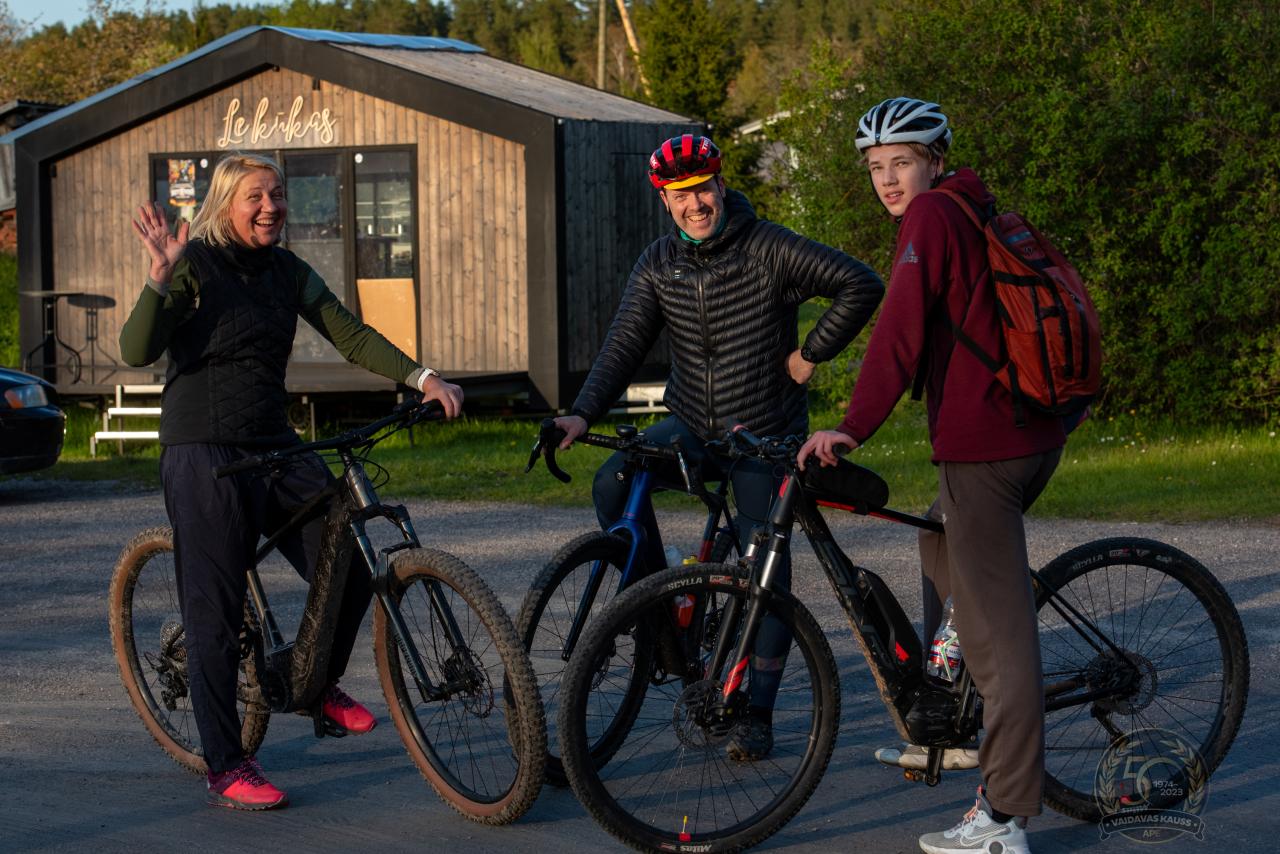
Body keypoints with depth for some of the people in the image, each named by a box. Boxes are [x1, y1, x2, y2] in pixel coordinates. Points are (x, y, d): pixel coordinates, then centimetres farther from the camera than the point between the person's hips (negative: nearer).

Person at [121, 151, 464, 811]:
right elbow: (136, 351, -17)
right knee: (216, 612, -5)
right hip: (206, 454, -6)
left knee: (350, 571, -2)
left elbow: (349, 335, 7)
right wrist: (160, 277, -32)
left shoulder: (287, 272, 11)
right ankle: (226, 770, 2)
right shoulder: (194, 266, -7)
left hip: (276, 447, 6)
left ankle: (319, 683, 27)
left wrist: (420, 377, -7)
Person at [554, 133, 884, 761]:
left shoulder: (769, 248, -12)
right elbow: (624, 346, -6)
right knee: (613, 485, -22)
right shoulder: (658, 264, 0)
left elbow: (861, 285, -13)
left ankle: (757, 716, 6)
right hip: (692, 426, 4)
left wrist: (811, 354, -12)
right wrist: (583, 414, -21)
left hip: (765, 434, -4)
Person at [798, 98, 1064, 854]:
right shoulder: (979, 212, 19)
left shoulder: (931, 216, -9)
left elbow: (902, 329, -20)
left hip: (983, 443, -10)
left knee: (999, 626, -10)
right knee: (942, 543, 31)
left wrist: (854, 427, -23)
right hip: (1035, 431, 10)